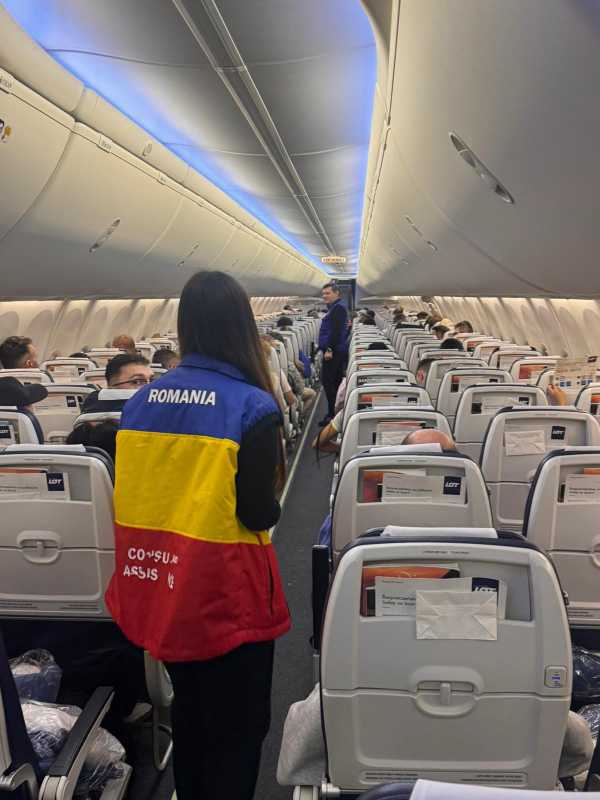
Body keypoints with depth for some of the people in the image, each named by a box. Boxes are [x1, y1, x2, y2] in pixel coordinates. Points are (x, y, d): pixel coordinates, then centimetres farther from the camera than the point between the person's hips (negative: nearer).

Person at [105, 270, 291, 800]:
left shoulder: (141, 400, -2)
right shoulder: (253, 407, -18)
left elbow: (131, 495, 3)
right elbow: (259, 514, -19)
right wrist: (272, 507, 2)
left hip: (160, 589, 6)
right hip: (227, 597, -5)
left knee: (189, 711, 27)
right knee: (237, 727, 16)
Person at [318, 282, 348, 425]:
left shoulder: (338, 308, -11)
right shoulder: (334, 308, 20)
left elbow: (336, 330, -20)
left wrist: (330, 349, -24)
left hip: (334, 351, -11)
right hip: (335, 351, 11)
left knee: (328, 382, -10)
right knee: (336, 381, 13)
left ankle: (332, 414, -8)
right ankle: (335, 412, 19)